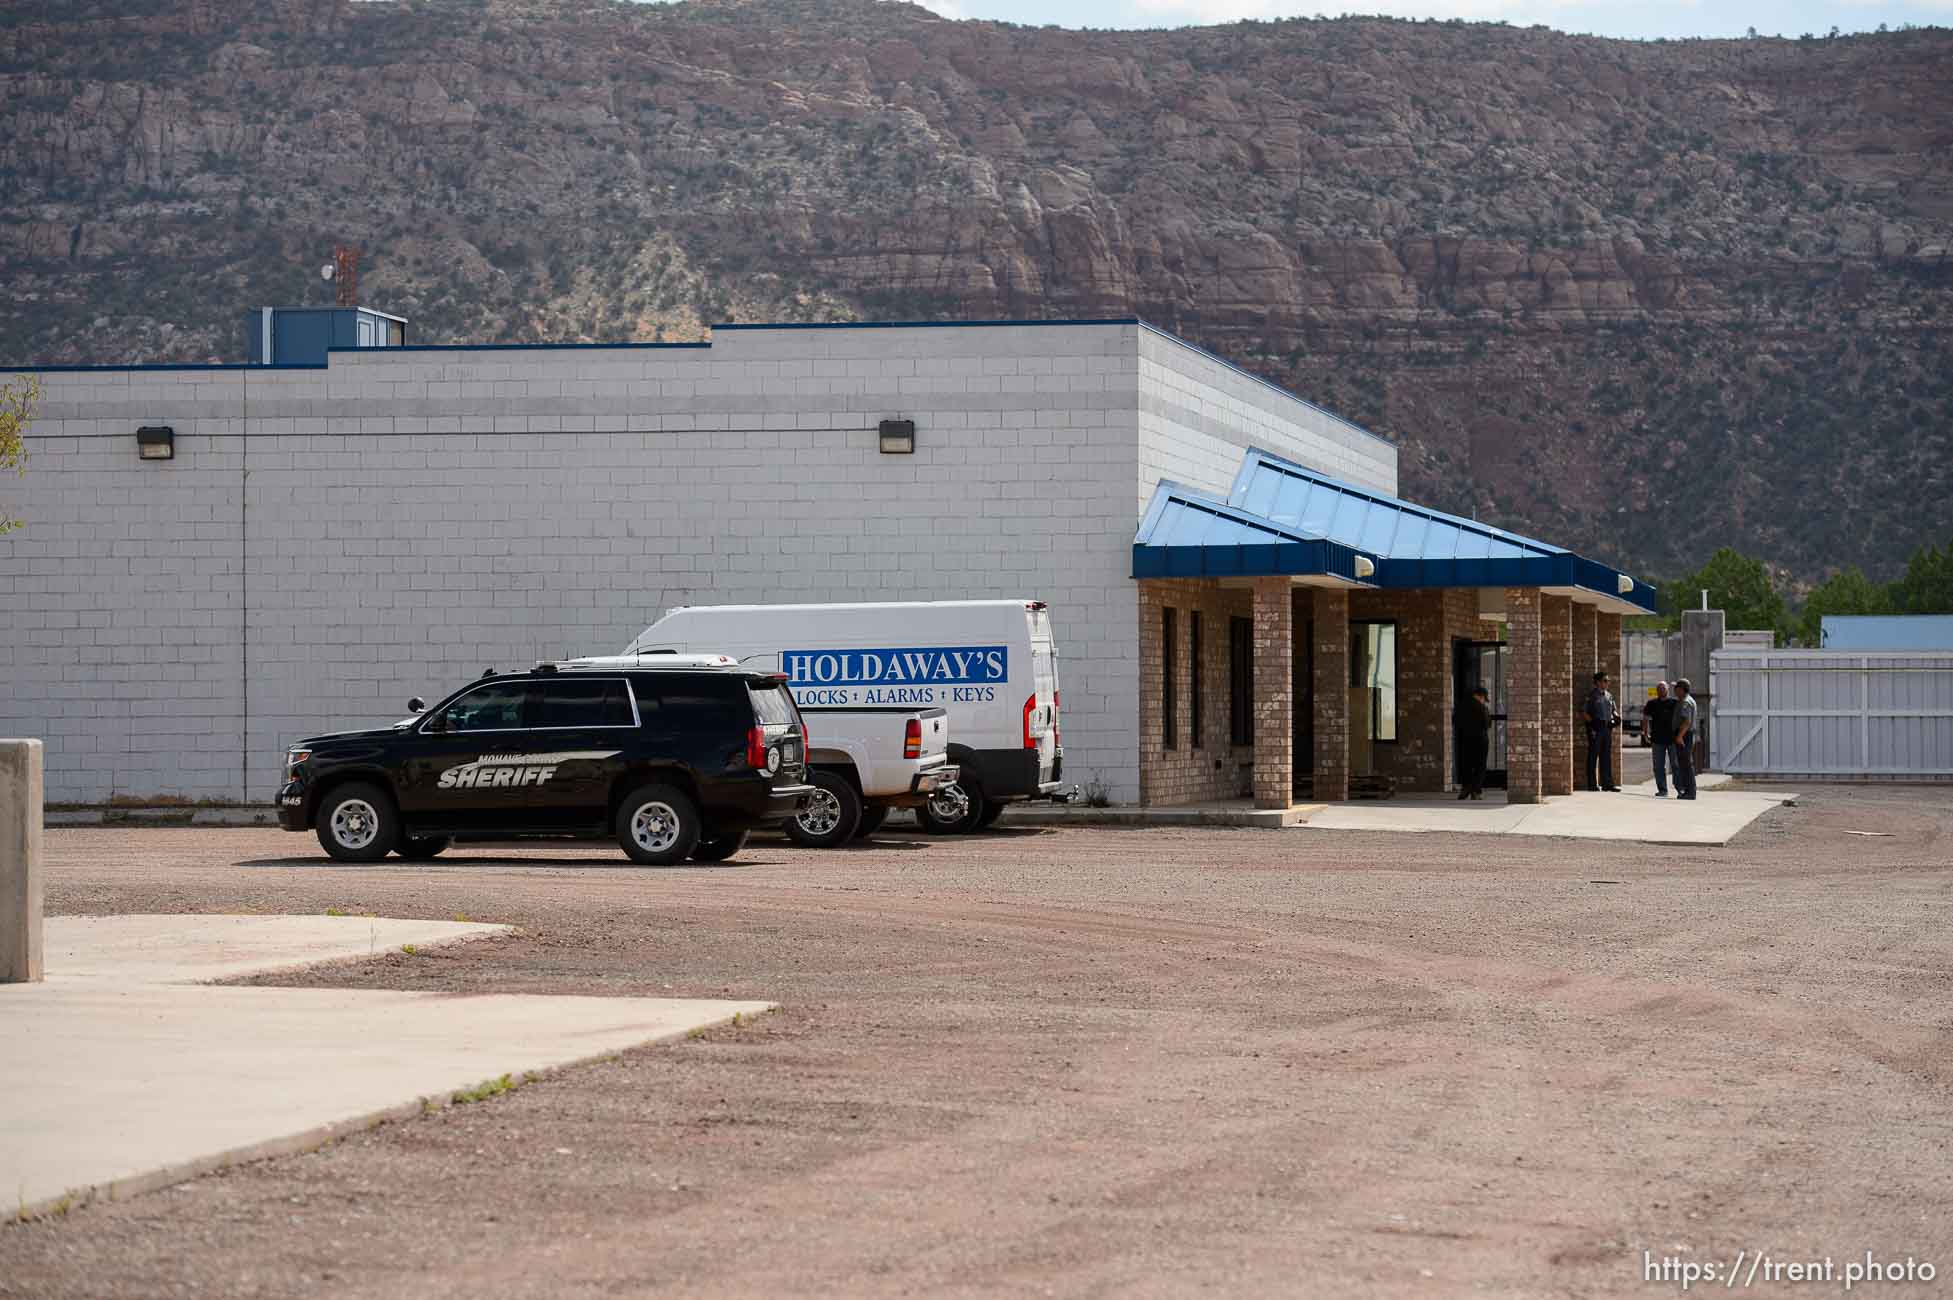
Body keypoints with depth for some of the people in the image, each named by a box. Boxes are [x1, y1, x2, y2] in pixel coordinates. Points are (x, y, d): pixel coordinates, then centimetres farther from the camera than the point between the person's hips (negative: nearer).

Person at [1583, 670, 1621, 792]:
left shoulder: (1609, 696, 16)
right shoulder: (1591, 696, -5)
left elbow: (1613, 710, 24)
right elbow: (1585, 712, -8)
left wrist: (1617, 717, 3)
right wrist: (1592, 722, -17)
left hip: (1607, 728, 7)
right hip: (1595, 729, -7)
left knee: (1607, 757, 9)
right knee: (1593, 756, -3)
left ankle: (1607, 783, 13)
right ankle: (1592, 784, 0)